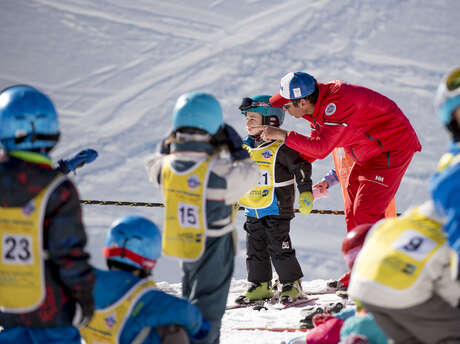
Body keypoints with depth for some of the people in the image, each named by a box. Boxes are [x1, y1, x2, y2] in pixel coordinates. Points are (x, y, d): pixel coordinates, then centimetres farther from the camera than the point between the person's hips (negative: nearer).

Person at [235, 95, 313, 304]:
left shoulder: (280, 148, -13)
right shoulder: (244, 148, 10)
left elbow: (301, 167, -11)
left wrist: (306, 193, -15)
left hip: (277, 210, -7)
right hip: (252, 212, 7)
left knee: (279, 248, -5)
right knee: (255, 250, 10)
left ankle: (292, 283, 6)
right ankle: (260, 285, 19)